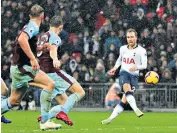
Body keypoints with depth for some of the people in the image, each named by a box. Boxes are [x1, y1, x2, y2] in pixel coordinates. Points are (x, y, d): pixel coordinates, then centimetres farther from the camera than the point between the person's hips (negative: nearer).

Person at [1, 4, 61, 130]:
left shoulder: (30, 26, 16)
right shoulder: (33, 27, -12)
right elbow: (22, 40, -31)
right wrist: (33, 58, -32)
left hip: (18, 68, 10)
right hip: (22, 67, -10)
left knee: (14, 101, 18)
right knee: (49, 83, -19)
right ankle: (44, 122, -22)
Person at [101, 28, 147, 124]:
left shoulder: (141, 51, -4)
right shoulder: (123, 48, 10)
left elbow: (144, 65, -12)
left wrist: (137, 67, -31)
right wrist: (115, 68, 17)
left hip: (134, 75, -2)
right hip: (124, 73, 2)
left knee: (125, 100, -9)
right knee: (127, 89, -32)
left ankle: (111, 118, -3)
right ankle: (136, 109, -47)